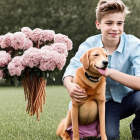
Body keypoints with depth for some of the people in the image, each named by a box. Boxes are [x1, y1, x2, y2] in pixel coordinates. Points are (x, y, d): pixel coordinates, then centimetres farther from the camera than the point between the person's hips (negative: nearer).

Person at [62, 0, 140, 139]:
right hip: (106, 102, 1)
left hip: (128, 97, 0)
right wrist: (70, 86, -39)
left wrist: (110, 72, -37)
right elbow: (70, 72, -15)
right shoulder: (89, 45, -11)